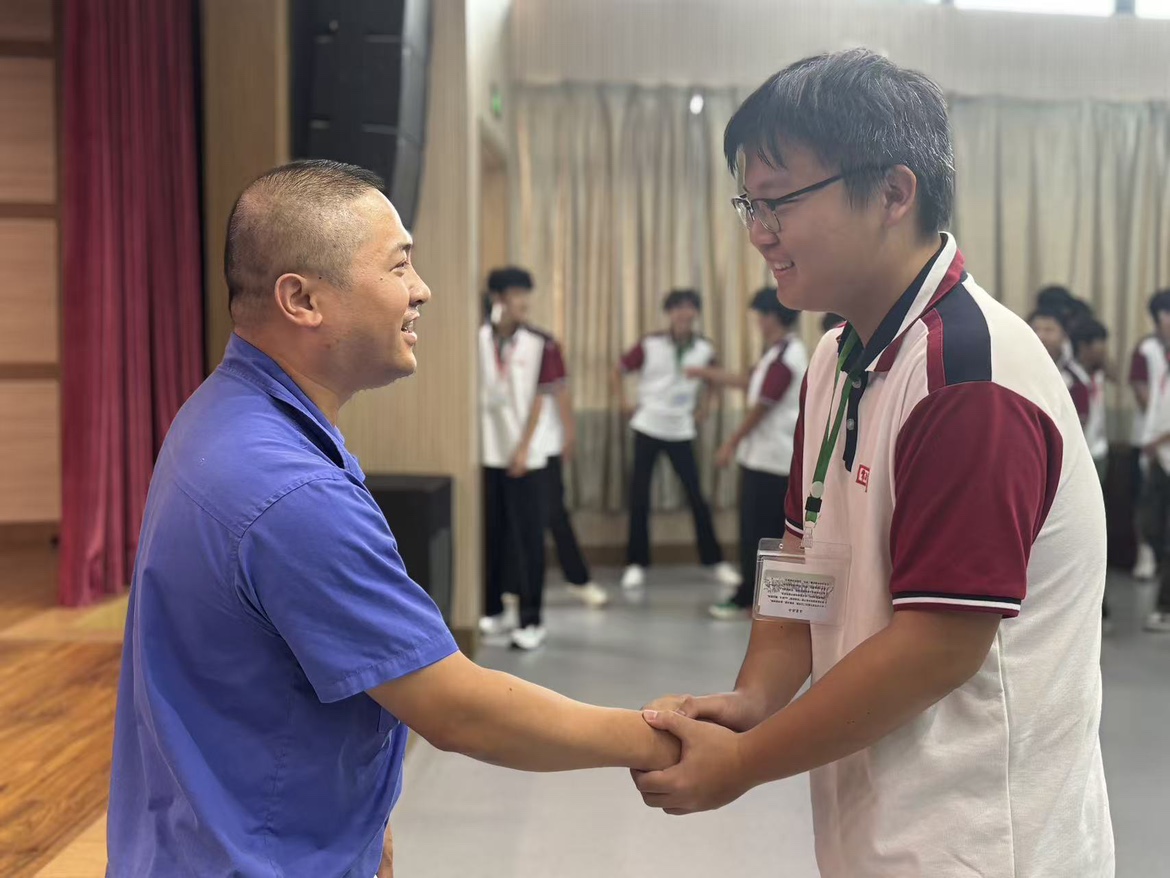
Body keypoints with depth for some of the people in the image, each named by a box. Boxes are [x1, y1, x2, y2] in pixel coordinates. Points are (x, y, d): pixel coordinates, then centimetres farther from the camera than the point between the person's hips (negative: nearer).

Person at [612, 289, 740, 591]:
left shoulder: (705, 349, -2)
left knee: (696, 496, 2)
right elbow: (618, 370, 3)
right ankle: (636, 563, 12)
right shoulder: (650, 345, -9)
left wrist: (704, 406, 8)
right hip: (648, 428, -1)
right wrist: (623, 403, -4)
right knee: (640, 496, 2)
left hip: (681, 432, 1)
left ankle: (715, 560, 13)